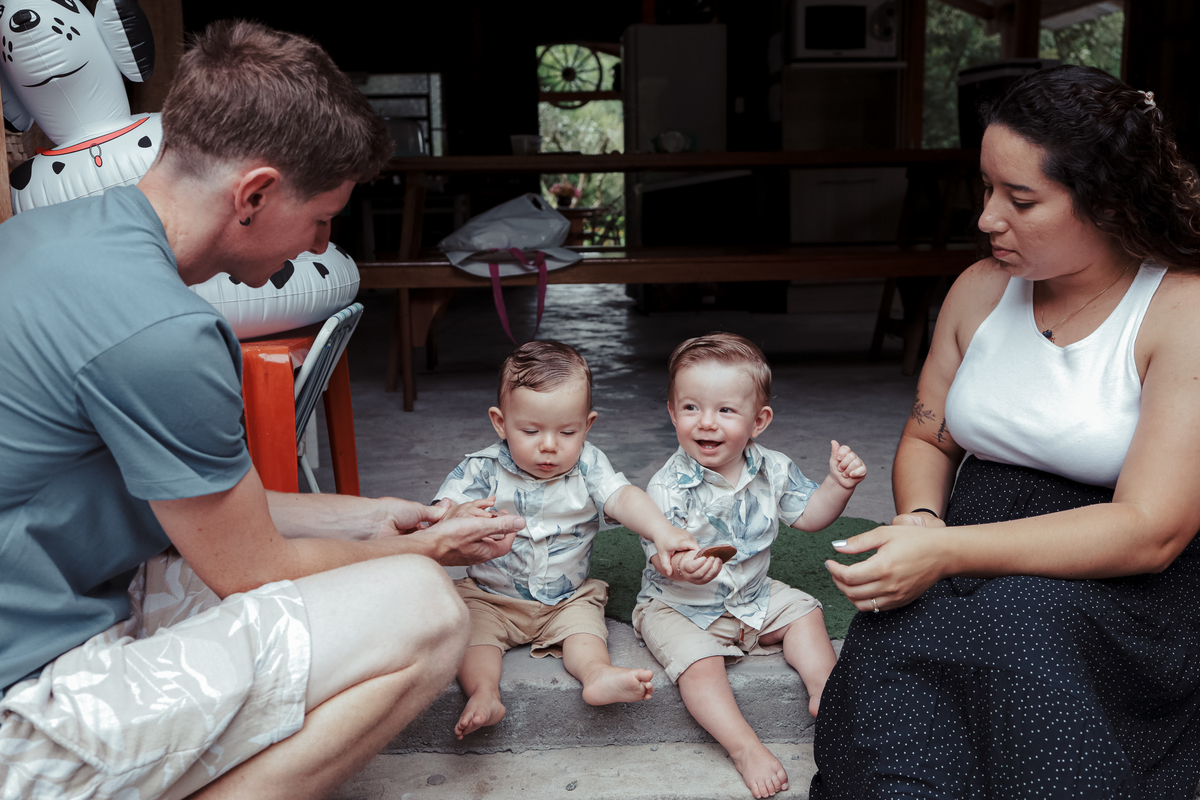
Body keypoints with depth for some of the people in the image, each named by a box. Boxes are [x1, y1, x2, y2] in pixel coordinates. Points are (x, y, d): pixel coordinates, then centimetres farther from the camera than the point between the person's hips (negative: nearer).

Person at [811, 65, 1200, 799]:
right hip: (973, 559, 4)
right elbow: (926, 439, 16)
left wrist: (947, 551, -25)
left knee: (1024, 618, -35)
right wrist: (922, 522, -7)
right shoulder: (981, 289, 7)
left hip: (1125, 590, -3)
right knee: (896, 624, -29)